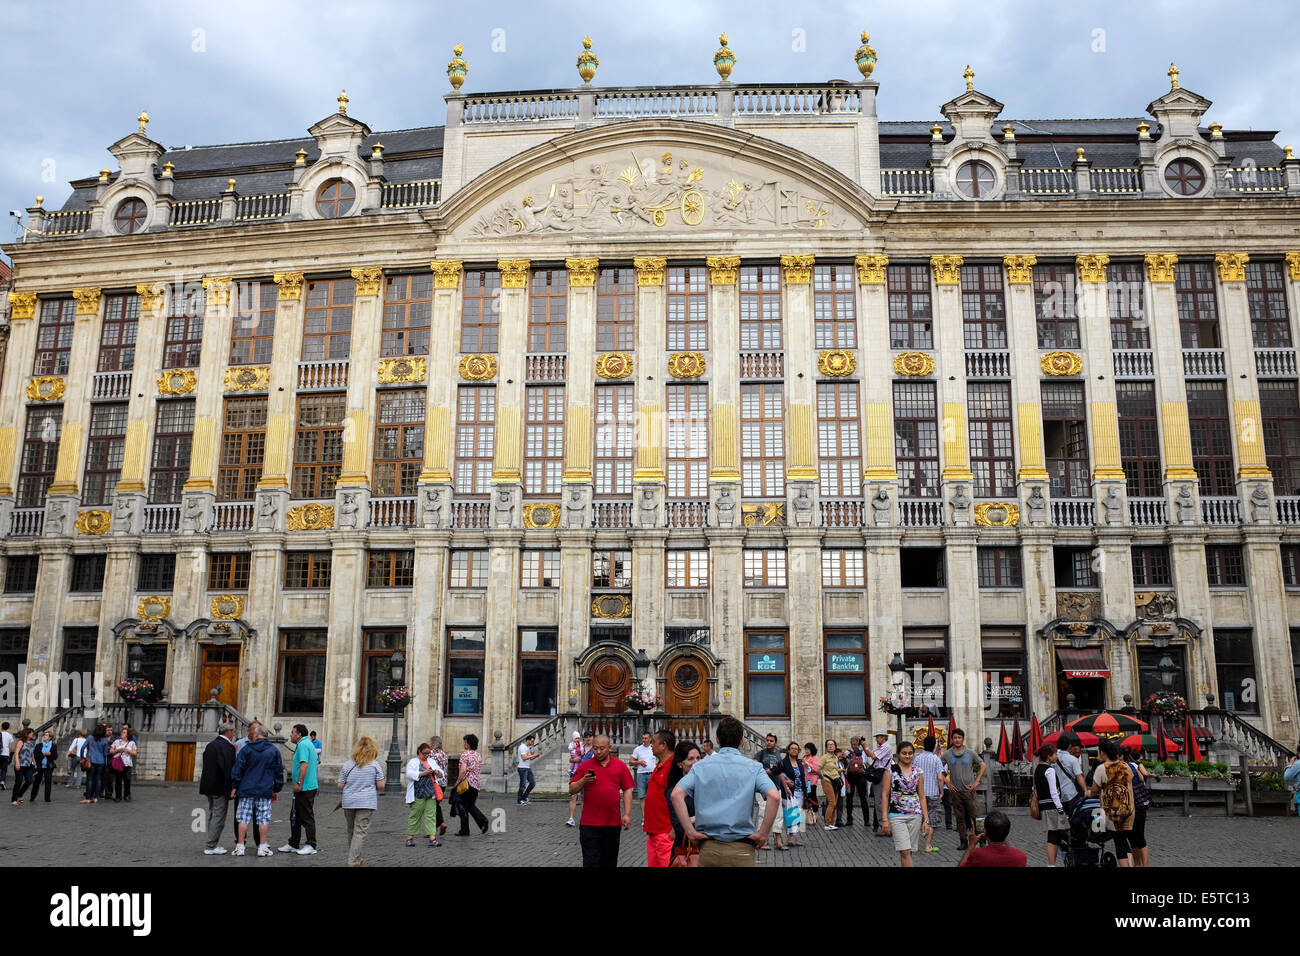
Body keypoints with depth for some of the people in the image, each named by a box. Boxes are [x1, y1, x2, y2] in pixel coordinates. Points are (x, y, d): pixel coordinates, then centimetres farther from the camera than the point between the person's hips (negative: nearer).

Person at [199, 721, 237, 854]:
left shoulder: (210, 744, 12)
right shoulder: (227, 747, -17)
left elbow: (206, 765, 17)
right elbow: (228, 769, -22)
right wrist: (230, 789, -19)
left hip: (208, 786, 9)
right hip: (220, 787, -9)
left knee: (212, 815, 17)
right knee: (219, 816, -3)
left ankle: (213, 844, 24)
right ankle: (211, 847, -1)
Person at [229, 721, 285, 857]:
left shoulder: (246, 749, -2)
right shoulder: (274, 750, 4)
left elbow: (237, 769, -1)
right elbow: (279, 771, 9)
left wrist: (234, 787, 8)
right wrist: (277, 790, 17)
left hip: (246, 790, -1)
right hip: (265, 791, 1)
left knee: (243, 818, 5)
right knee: (264, 819, 4)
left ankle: (240, 847, 6)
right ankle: (263, 847, 4)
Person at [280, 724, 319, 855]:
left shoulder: (303, 745, -13)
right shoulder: (308, 744, 19)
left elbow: (304, 764, -24)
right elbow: (315, 766, 23)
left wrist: (299, 783, -25)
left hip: (305, 787, -10)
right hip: (310, 786, 10)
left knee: (307, 817, -4)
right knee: (295, 817, 15)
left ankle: (311, 845, 1)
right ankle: (293, 844, 22)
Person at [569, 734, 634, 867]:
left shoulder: (620, 766, 7)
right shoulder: (584, 766, 4)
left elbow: (627, 790, 7)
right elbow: (571, 790, 4)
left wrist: (627, 814, -1)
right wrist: (583, 781, -16)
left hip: (613, 823, 2)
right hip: (590, 824, -2)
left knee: (610, 861, 11)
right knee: (591, 861, -3)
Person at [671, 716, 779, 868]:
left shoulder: (701, 766, 4)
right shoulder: (753, 767, 0)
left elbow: (676, 794, -8)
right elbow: (774, 797, -15)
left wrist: (690, 831, -5)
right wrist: (762, 833, -7)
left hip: (709, 849, 2)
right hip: (741, 850, -2)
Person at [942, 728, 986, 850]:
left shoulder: (970, 753, 1)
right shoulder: (947, 754, 2)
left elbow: (983, 765, 6)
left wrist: (977, 781, 1)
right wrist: (947, 782, 3)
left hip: (969, 789, -1)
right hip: (955, 790, 1)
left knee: (972, 815, -4)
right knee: (960, 817, 4)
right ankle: (964, 841, 11)